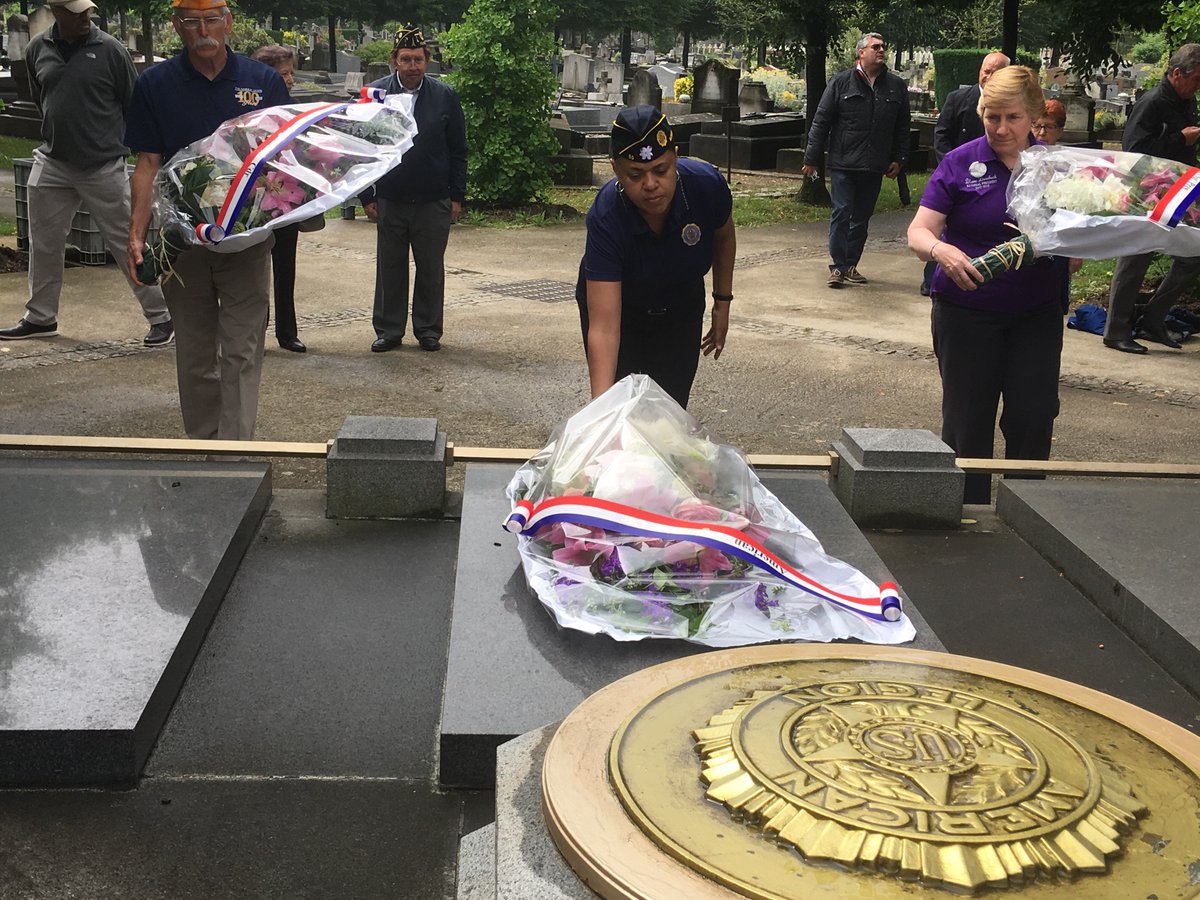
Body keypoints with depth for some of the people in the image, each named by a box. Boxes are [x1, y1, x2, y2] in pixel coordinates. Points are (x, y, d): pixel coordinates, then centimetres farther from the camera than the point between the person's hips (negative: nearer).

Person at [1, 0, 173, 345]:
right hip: (52, 163, 4)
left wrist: (117, 145, 4)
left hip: (104, 168, -4)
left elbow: (134, 106, -1)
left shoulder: (110, 50, -8)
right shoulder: (37, 49, 3)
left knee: (127, 244, -2)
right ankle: (40, 317, 27)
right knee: (44, 245, 12)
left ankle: (160, 317, 7)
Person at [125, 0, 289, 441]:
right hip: (182, 239, 1)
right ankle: (202, 444, 22)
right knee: (195, 354, 10)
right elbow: (148, 164, 2)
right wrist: (137, 234, -8)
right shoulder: (154, 84, 4)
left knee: (241, 352, -5)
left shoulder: (265, 81, 3)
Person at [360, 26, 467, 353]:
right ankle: (389, 330, 19)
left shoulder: (445, 96, 0)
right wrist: (366, 195, -2)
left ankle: (428, 330, 20)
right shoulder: (375, 94, 0)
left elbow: (458, 151, 4)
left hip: (434, 202, 0)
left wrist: (457, 196, 0)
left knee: (431, 270, 8)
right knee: (390, 270, 8)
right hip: (390, 200, 0)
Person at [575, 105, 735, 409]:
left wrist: (722, 302, 2)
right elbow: (603, 328, -41)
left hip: (682, 308, 3)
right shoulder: (606, 218, -37)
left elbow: (723, 236, -3)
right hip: (618, 308, -2)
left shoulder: (706, 184, -29)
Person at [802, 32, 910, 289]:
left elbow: (902, 128, 14)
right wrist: (811, 159, -3)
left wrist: (898, 159, 9)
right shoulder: (841, 83, -1)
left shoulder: (897, 86, 9)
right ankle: (838, 266, 1)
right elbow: (821, 122, -1)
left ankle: (851, 265, 18)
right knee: (841, 214, -5)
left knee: (862, 218, 9)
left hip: (874, 167, 3)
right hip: (843, 164, -3)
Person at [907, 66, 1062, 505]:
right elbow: (919, 231, -11)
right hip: (967, 313, -2)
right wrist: (941, 251, -34)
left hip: (1036, 313, 2)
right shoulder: (960, 163, -4)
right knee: (968, 422, 5)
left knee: (1034, 418, -1)